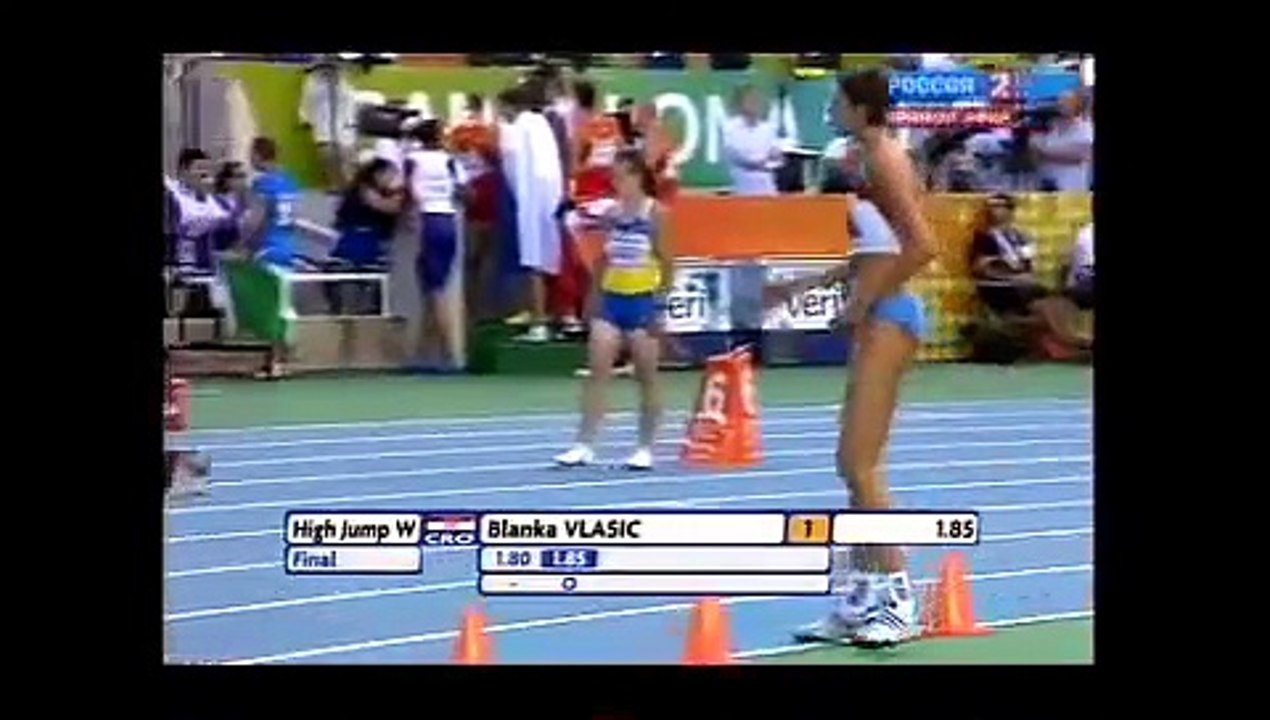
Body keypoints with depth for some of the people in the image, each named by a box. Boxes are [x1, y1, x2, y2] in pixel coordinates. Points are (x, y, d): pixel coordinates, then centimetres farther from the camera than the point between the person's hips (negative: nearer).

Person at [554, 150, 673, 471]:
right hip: (611, 299, 4)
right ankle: (584, 446, -5)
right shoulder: (609, 212, 5)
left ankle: (645, 448, 15)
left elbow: (666, 261, -5)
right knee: (597, 372, -5)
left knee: (647, 377, 5)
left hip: (643, 300, -4)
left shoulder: (655, 213, -6)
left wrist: (660, 301, -10)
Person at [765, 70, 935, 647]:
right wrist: (808, 285, 20)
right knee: (856, 465, 11)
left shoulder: (885, 161, -14)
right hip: (877, 317, 10)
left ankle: (898, 601, -4)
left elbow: (923, 247, -23)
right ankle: (860, 598, 16)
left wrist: (865, 302, -16)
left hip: (889, 317, -10)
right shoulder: (870, 159, 14)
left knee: (859, 464, -9)